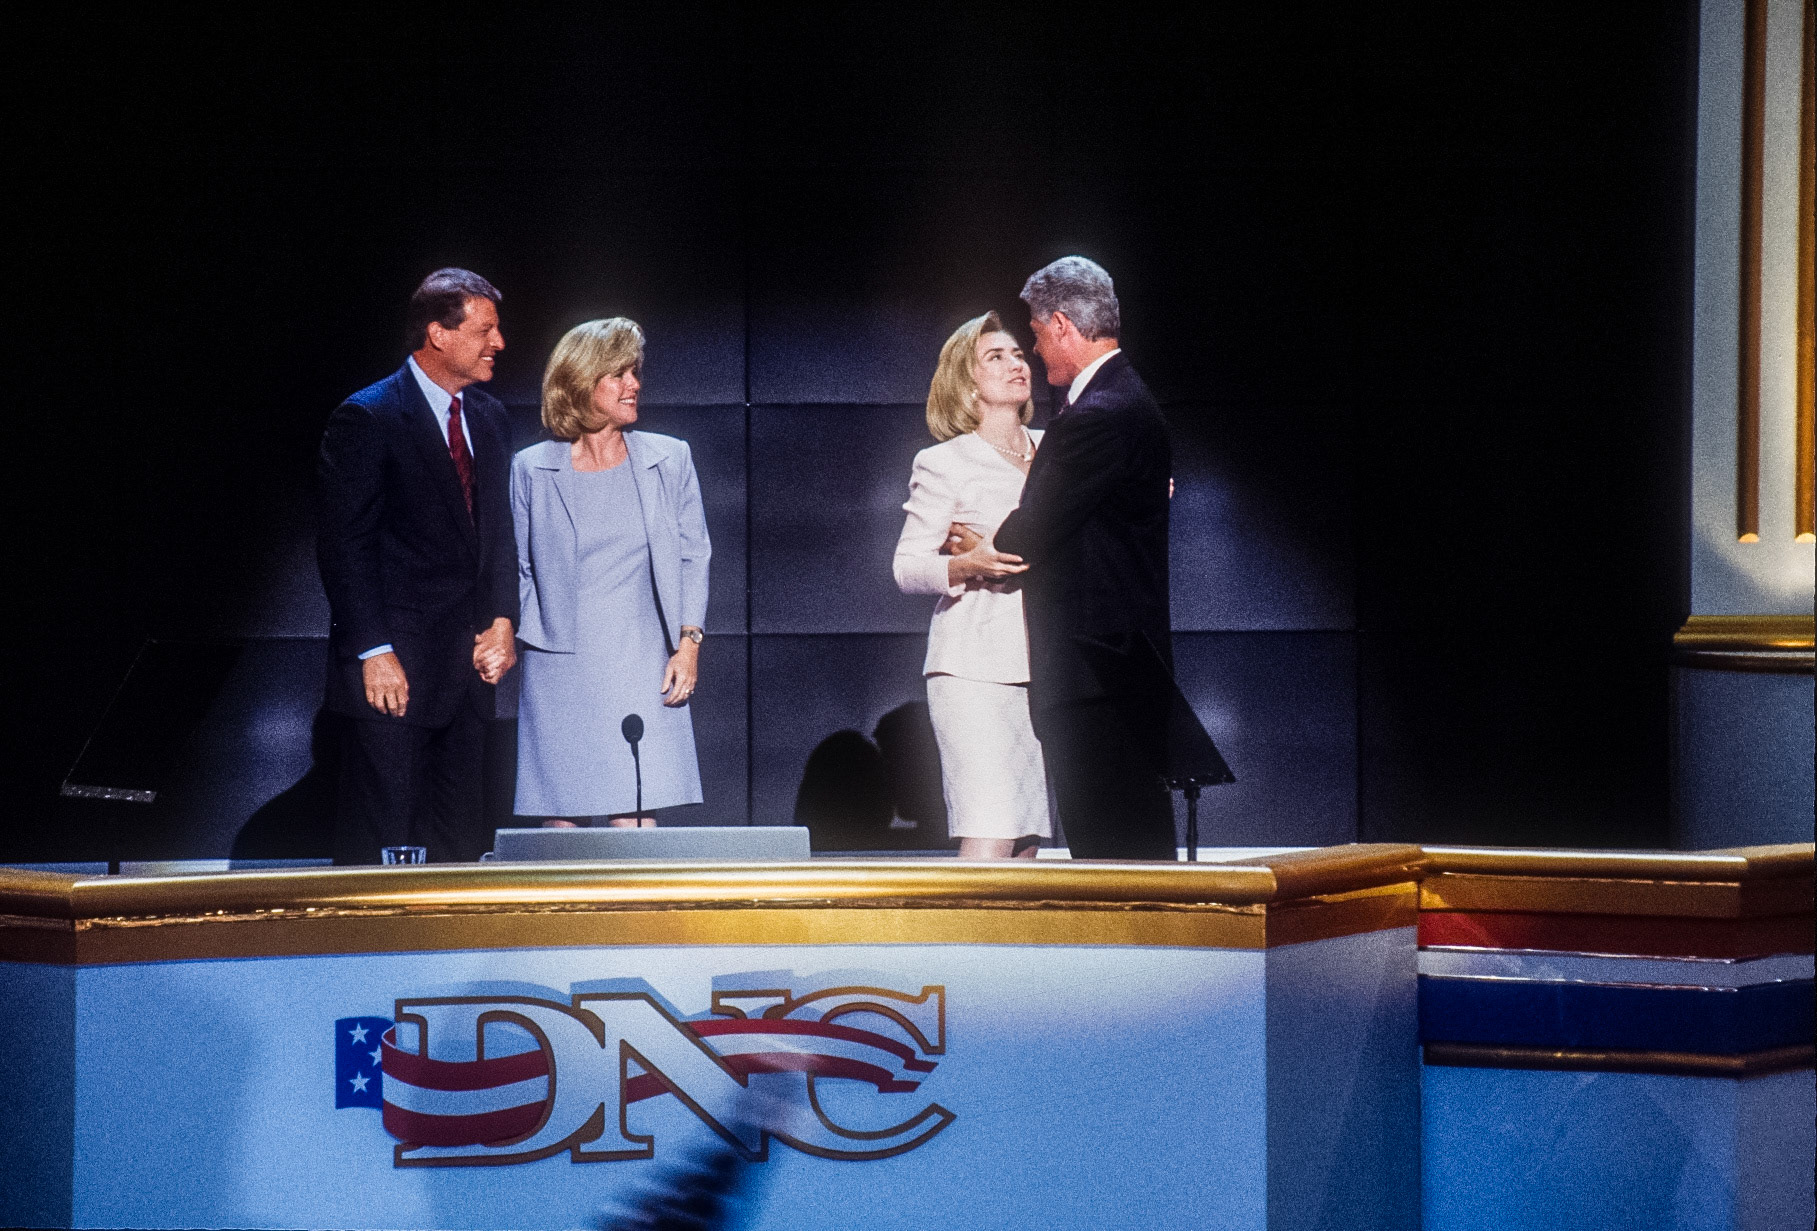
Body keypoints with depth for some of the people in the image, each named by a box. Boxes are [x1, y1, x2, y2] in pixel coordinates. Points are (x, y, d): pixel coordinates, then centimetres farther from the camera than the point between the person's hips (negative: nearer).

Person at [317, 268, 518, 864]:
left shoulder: (488, 420, 14)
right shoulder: (368, 418, -8)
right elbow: (344, 545, -11)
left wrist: (501, 623, 5)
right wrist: (374, 653, -16)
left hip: (468, 660, 7)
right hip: (396, 662, -7)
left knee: (459, 835, 6)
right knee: (381, 835, -6)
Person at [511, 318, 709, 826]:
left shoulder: (669, 460, 8)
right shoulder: (532, 470, 5)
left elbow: (693, 557, 10)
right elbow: (517, 572, 12)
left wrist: (689, 642, 1)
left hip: (641, 670, 0)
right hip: (558, 672, 0)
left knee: (633, 821, -9)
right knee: (561, 824, -2)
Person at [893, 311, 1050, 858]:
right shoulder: (943, 464, 2)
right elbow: (907, 567, 0)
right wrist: (968, 566, -18)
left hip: (1044, 668, 5)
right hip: (975, 670, -5)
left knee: (1027, 842, 2)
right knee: (988, 840, -16)